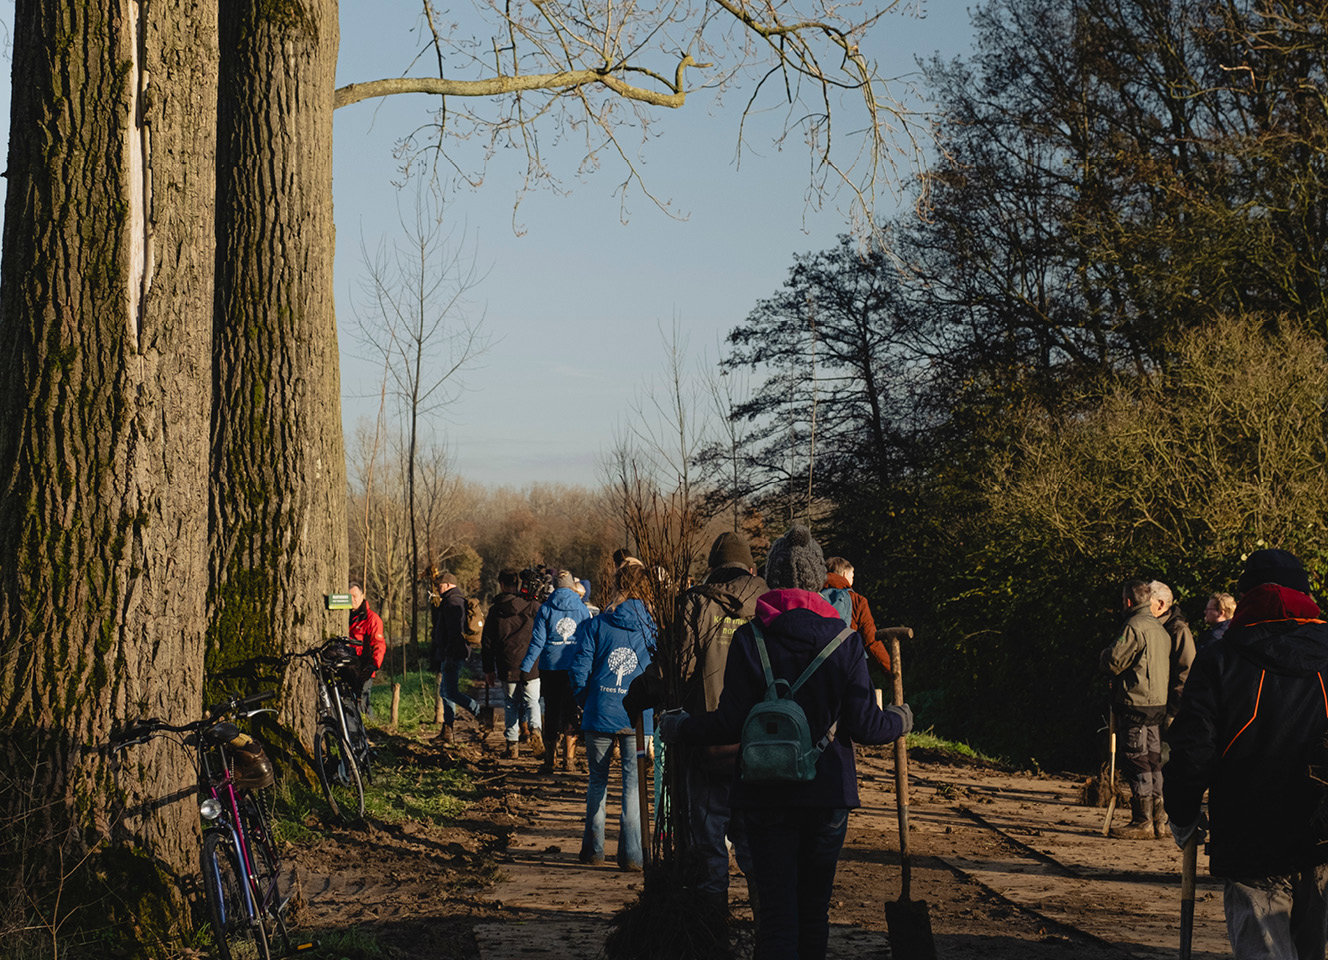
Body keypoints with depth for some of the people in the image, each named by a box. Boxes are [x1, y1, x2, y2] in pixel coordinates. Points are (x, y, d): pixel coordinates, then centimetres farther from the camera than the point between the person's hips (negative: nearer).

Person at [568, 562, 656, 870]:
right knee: (634, 784, 5)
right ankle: (631, 854, 2)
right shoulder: (652, 628, 1)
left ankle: (594, 848, 19)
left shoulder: (595, 625, -3)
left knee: (597, 781, 14)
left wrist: (585, 701, 10)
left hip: (600, 715, 0)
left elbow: (579, 670, -5)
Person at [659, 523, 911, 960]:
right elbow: (863, 725, -5)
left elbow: (730, 725, -9)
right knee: (815, 906, 15)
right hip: (829, 792, 2)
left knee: (775, 907, 0)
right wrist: (900, 720, 16)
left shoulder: (749, 639, -7)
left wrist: (677, 728, 8)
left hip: (767, 793, -2)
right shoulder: (845, 640, -3)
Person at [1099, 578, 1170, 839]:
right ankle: (1156, 818, 15)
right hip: (1159, 703, 9)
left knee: (1137, 762, -5)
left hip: (1136, 704, -9)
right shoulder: (1160, 628, 15)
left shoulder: (1134, 627, -14)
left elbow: (1113, 663, -16)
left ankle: (1142, 822, -5)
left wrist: (1105, 654, 7)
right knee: (1153, 760, 12)